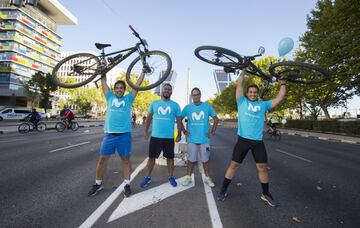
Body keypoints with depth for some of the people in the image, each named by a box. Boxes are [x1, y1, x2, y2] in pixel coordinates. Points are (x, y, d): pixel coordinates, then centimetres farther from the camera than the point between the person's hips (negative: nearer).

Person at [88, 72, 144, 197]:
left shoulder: (128, 98, 10)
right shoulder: (110, 97, 14)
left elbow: (137, 84, 10)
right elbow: (104, 82, 16)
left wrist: (144, 71, 11)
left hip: (124, 135, -1)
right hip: (109, 134, 2)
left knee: (126, 159, 7)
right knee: (103, 158, 9)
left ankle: (127, 184, 20)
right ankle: (98, 183, 29)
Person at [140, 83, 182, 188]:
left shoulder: (175, 105, 1)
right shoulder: (154, 103, 4)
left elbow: (179, 120, 3)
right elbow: (149, 117, 10)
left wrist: (179, 134, 0)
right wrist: (145, 130, 6)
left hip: (169, 137, 0)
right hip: (155, 136, 1)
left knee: (170, 157, 11)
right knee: (151, 157, 10)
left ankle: (171, 177, 28)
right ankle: (148, 177, 27)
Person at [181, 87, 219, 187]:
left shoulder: (207, 106, -3)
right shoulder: (187, 107, -2)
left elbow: (216, 119, 4)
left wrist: (212, 132, -1)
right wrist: (184, 131, -1)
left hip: (204, 138, 0)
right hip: (192, 139, 0)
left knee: (205, 159, 12)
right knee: (191, 159, 10)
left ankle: (207, 178, 28)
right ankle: (188, 177, 26)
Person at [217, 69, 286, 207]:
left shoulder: (263, 105, 13)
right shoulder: (242, 102, 5)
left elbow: (280, 98, 15)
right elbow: (239, 84, 4)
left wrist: (282, 83, 20)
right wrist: (243, 71, 13)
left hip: (258, 141, 3)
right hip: (243, 140, -2)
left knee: (262, 167, 10)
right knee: (233, 165, 4)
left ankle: (266, 194, 31)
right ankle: (223, 190, 19)